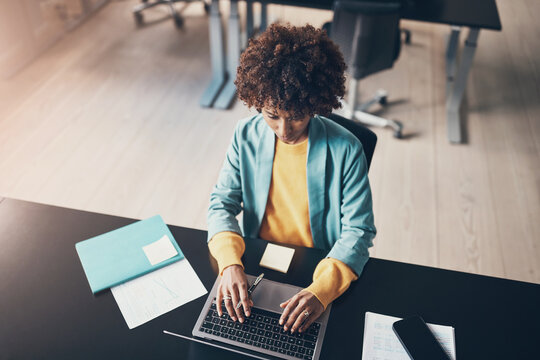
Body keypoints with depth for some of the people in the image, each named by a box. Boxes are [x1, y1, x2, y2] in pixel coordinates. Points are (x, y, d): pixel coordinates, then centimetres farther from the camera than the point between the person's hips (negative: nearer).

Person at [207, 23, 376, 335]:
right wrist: (231, 263, -22)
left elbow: (358, 230, -14)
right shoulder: (246, 136, -8)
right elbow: (222, 203, -4)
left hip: (318, 271, -2)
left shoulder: (346, 150, -16)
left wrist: (322, 290, -29)